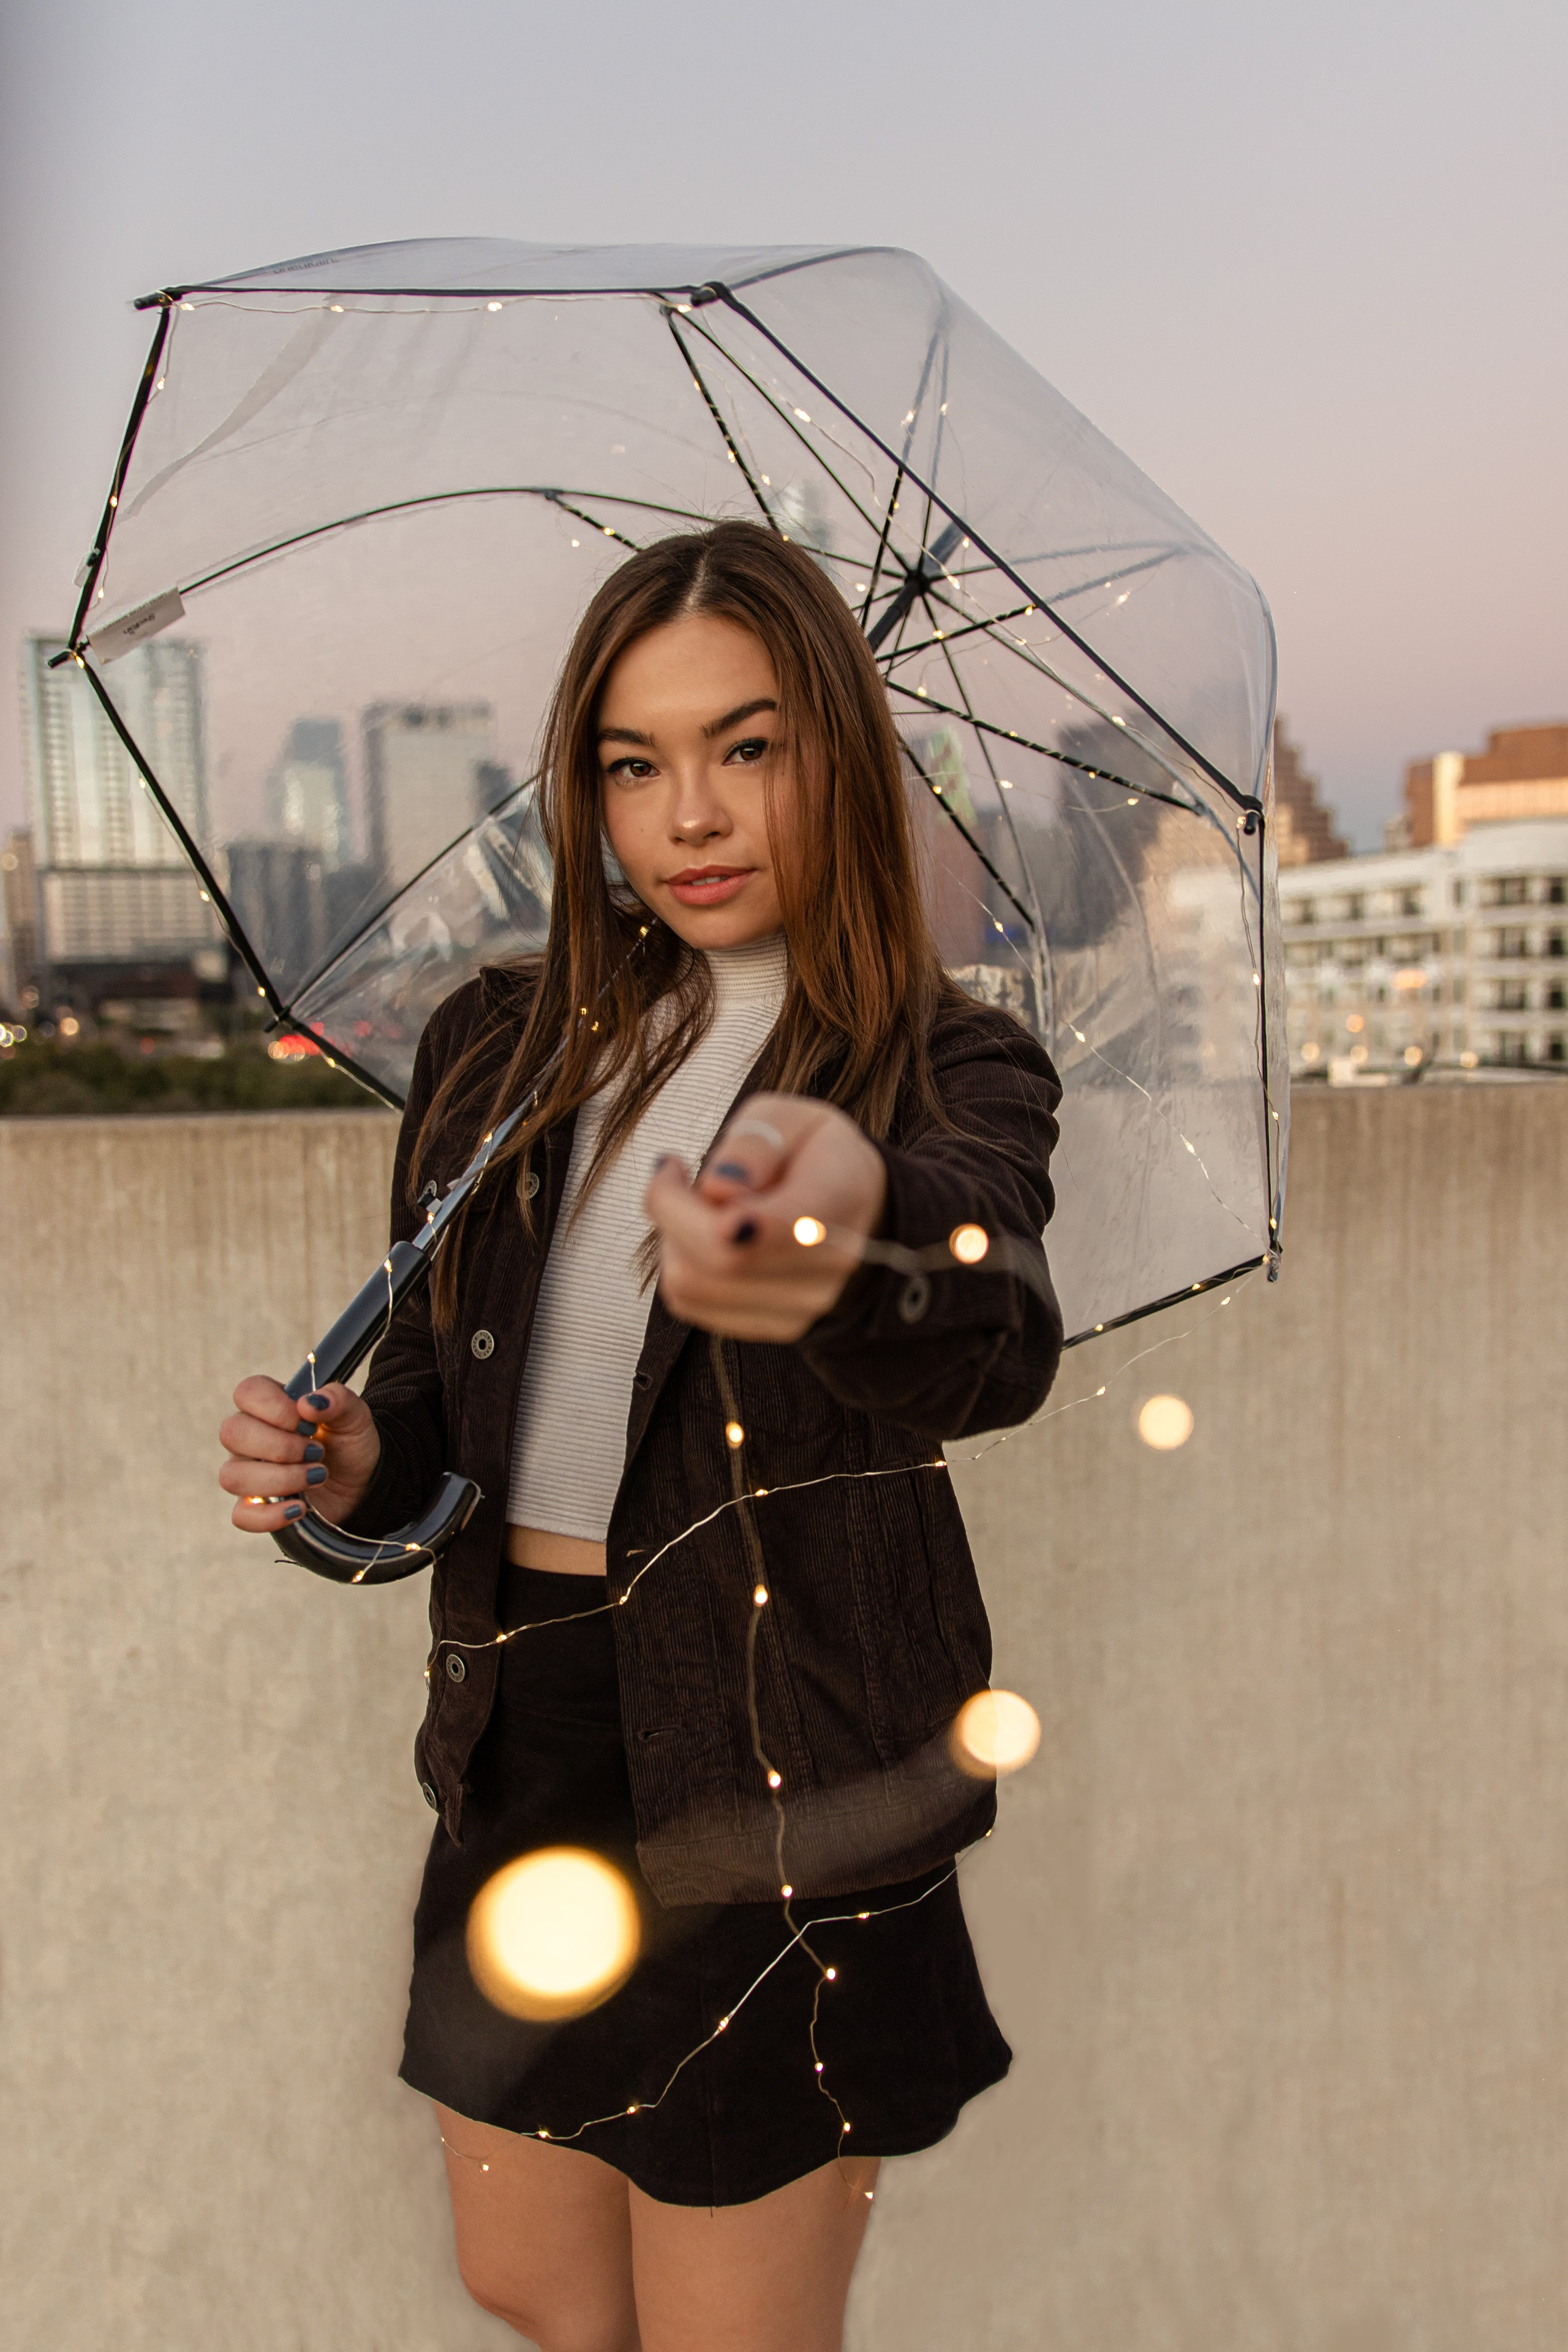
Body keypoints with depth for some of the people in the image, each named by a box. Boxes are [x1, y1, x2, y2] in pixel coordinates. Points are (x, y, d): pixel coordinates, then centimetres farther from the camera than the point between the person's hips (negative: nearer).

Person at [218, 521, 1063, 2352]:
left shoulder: (951, 1073, -11)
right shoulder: (498, 1051, 3)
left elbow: (993, 1342, -33)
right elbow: (439, 1380, 10)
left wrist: (860, 1237, -56)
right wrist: (356, 1464, -13)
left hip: (776, 1783, -4)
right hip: (520, 1737, 5)